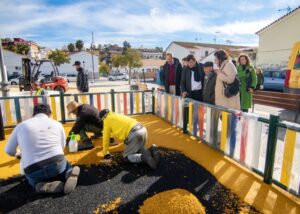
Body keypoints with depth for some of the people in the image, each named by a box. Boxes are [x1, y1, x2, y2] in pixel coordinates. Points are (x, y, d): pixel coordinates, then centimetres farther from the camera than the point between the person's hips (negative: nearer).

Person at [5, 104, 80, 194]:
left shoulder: (21, 126, 10)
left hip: (34, 171, 1)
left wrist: (18, 154, 44)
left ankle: (43, 185, 0)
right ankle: (69, 173, -2)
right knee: (66, 165, 34)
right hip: (57, 164, 0)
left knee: (34, 179, 35)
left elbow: (9, 150, 21)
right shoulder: (57, 124, 10)